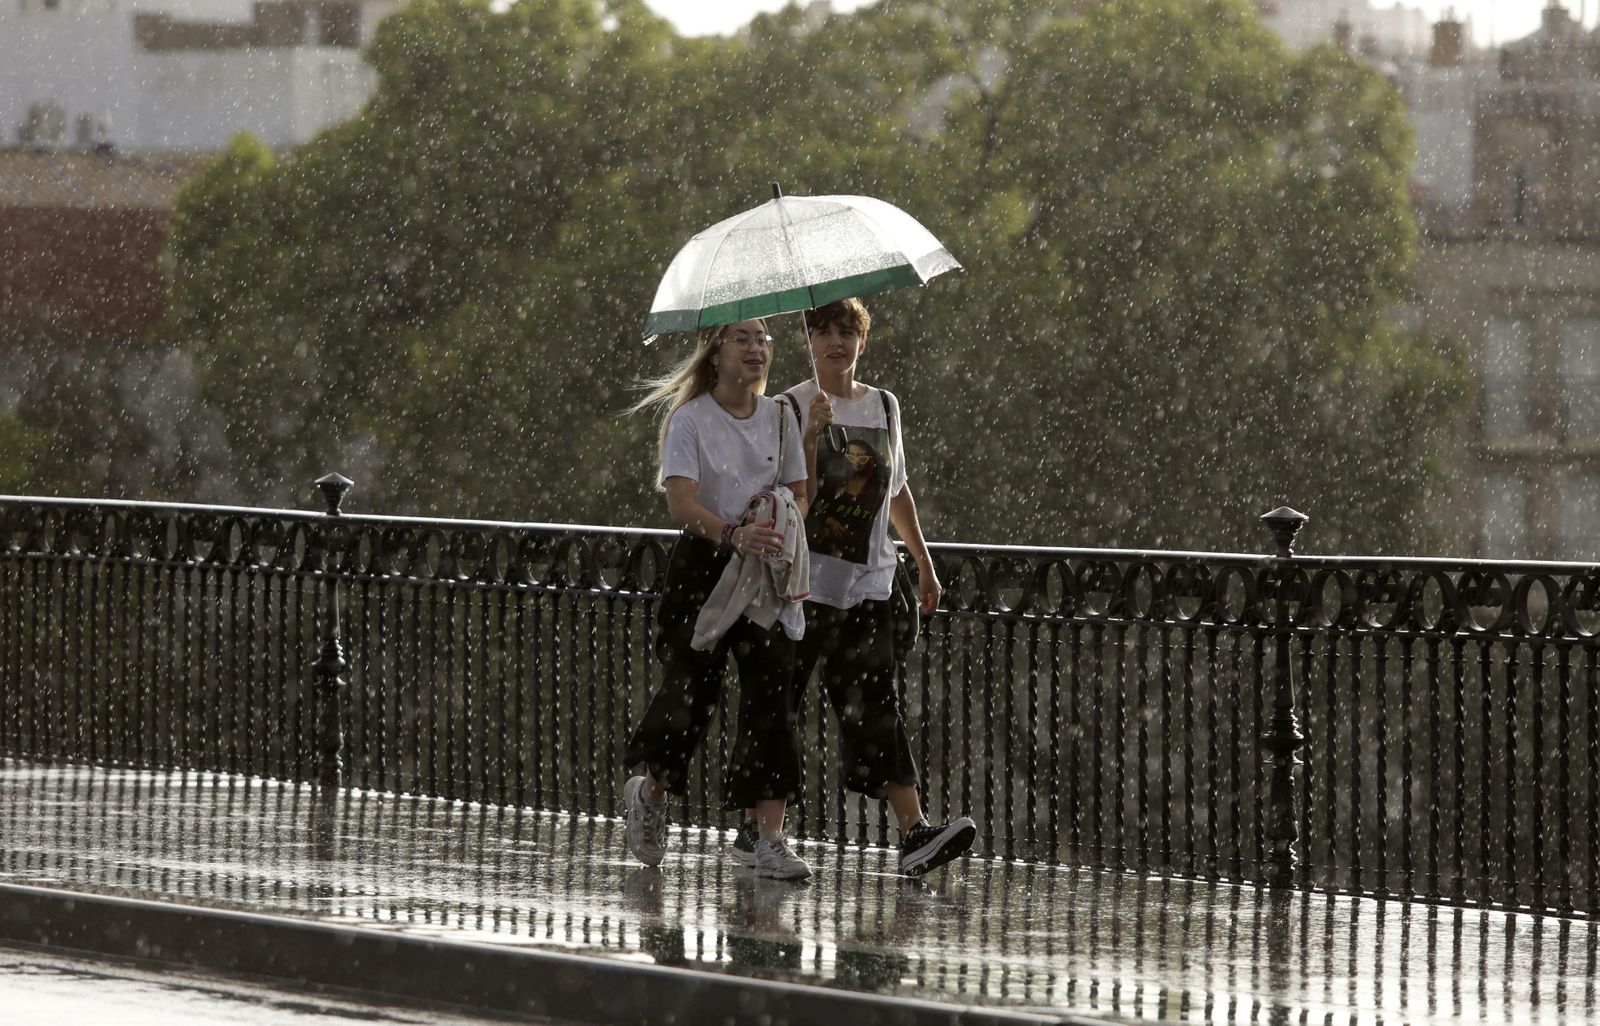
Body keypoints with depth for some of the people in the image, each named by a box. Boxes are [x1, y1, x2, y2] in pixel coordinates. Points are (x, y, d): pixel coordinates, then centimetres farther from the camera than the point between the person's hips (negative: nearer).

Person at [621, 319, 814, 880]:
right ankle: (650, 793, 28)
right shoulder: (691, 419, -7)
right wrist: (734, 534, -35)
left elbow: (798, 492, 10)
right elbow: (682, 503, -17)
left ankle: (770, 838, -6)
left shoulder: (780, 417, 8)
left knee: (771, 694, -7)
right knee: (690, 689, -3)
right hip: (702, 565, -3)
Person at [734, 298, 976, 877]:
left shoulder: (884, 408, 13)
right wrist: (813, 432, -22)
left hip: (867, 582, 3)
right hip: (804, 579, -3)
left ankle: (915, 833, -20)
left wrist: (923, 562, 26)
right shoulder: (793, 408, -1)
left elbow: (897, 490, 24)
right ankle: (754, 829, 14)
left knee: (875, 705, -8)